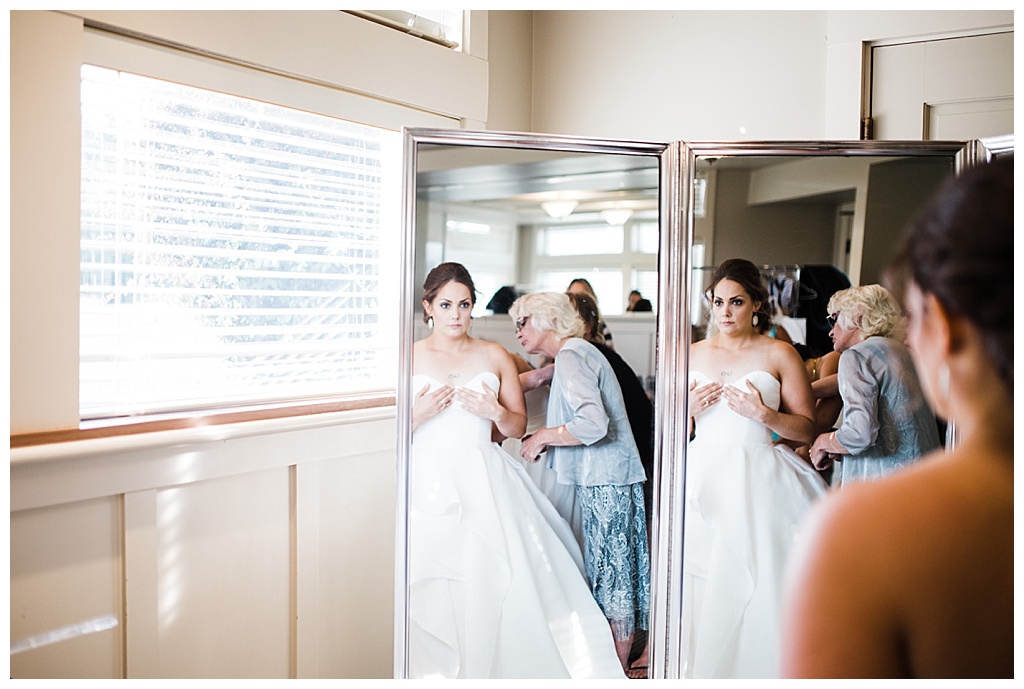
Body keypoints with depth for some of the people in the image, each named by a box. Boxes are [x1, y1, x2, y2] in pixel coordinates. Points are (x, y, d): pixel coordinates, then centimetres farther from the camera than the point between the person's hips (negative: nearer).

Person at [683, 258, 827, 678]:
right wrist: (690, 410, -4)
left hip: (757, 482, -3)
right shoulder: (693, 354, 12)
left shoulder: (779, 354, 2)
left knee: (754, 590, -5)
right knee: (698, 587, 2)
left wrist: (764, 414, -14)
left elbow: (807, 430, 0)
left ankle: (754, 670, 11)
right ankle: (698, 670, 16)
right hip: (704, 481, 3)